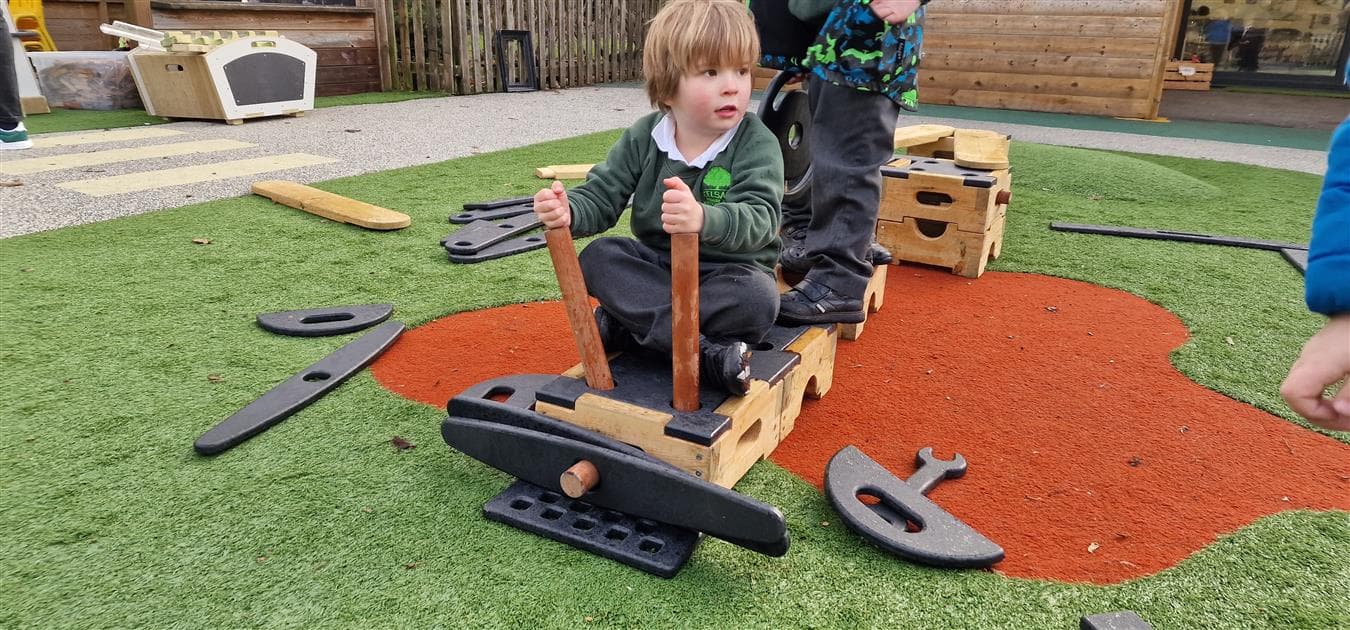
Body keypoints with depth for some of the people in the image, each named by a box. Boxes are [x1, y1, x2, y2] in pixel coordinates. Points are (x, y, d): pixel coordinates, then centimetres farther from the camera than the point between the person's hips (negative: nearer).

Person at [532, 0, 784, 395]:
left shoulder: (757, 144, -16)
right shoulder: (643, 138, -5)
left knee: (758, 299, -34)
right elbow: (601, 196, -4)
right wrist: (568, 211, -31)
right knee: (597, 258, -21)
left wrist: (704, 219, -54)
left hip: (730, 271, -3)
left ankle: (625, 326, -26)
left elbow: (759, 218, -31)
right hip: (655, 266, 4)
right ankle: (705, 351, -33)